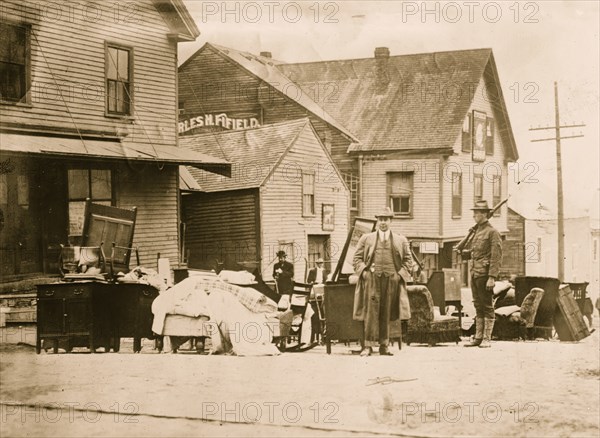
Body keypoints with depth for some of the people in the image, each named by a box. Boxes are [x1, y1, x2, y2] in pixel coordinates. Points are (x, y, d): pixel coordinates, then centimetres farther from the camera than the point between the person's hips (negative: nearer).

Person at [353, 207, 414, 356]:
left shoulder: (401, 240, 15)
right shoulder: (366, 238, 13)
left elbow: (408, 260, 15)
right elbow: (357, 257, 11)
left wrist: (401, 274, 1)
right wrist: (363, 271, -4)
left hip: (391, 280, 1)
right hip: (372, 279, -1)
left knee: (386, 314, 3)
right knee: (371, 312, -8)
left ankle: (384, 345, 9)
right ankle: (368, 345, -8)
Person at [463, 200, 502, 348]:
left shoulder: (492, 232, -8)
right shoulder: (476, 232, 17)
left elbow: (497, 257, -13)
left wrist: (492, 278, -19)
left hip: (485, 275, -8)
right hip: (475, 274, 8)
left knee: (487, 307, -3)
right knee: (478, 307, 10)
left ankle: (487, 339, -1)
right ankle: (478, 337, 13)